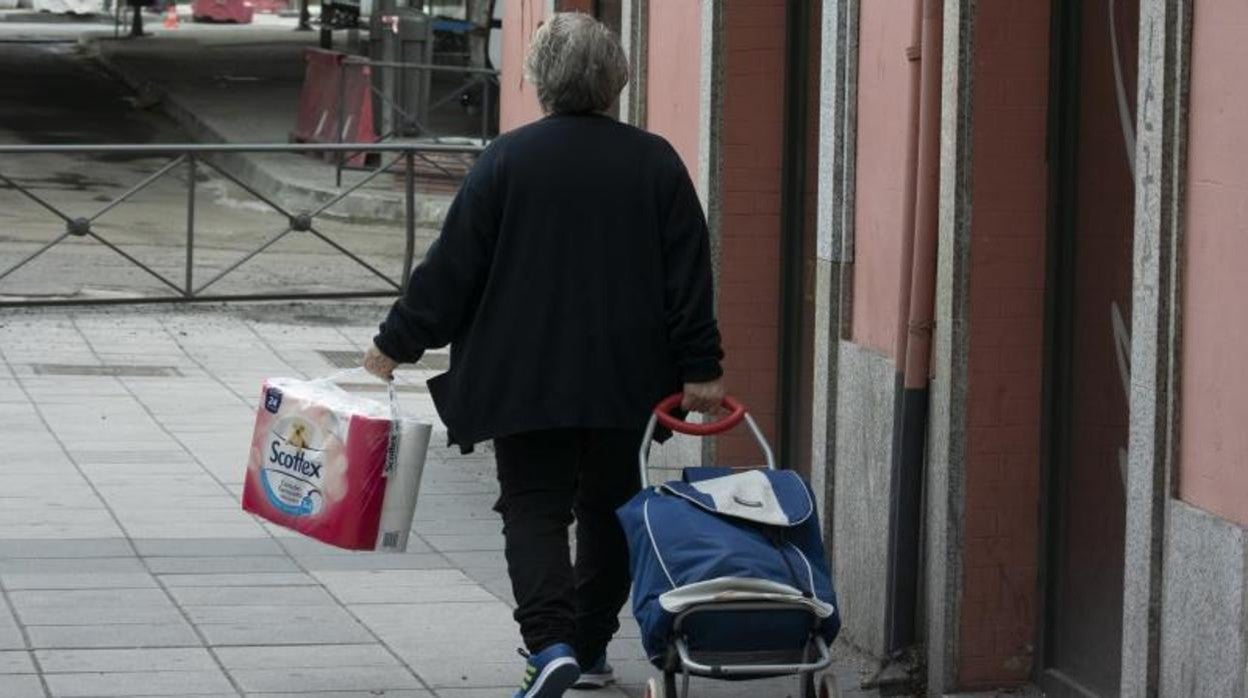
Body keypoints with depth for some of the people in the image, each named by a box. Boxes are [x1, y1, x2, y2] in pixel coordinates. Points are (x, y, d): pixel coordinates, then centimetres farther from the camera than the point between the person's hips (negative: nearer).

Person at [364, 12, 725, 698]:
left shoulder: (508, 159, -7)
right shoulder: (655, 163, 0)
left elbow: (451, 266, -5)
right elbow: (688, 274, 0)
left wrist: (396, 342, 4)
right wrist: (698, 368, 5)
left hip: (527, 377, -3)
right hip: (624, 379, 3)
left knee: (534, 509, 1)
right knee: (608, 507, 17)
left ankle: (550, 642, -19)